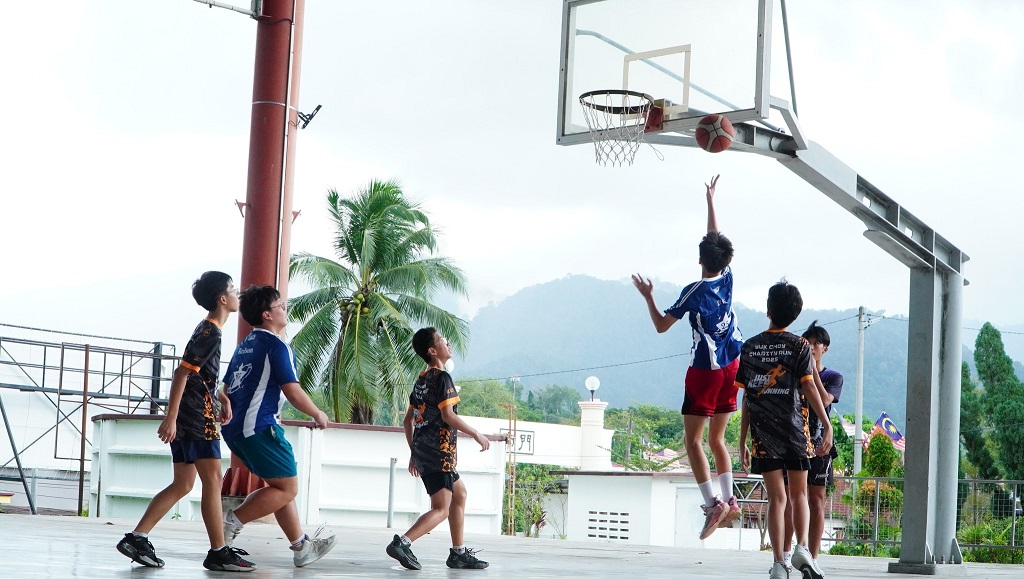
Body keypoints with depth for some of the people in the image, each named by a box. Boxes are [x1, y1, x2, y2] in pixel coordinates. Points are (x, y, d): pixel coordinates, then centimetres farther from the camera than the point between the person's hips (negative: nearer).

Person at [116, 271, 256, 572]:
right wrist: (171, 417, -23)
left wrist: (224, 399, 26)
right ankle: (218, 552, -5)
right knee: (213, 480, -7)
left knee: (182, 484, 9)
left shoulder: (209, 330, 18)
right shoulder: (210, 333, -14)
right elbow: (182, 372, -20)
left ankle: (136, 538, 6)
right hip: (197, 417, -10)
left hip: (188, 418, 10)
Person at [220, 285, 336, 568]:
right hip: (259, 427, -10)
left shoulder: (245, 345, 18)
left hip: (236, 428, 10)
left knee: (281, 486, 15)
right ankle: (233, 520, -10)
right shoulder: (276, 345, -9)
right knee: (288, 487, -4)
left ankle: (301, 546, 16)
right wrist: (318, 414, 0)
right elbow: (292, 390, -14)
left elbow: (227, 388, 21)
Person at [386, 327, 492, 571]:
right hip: (439, 452, -10)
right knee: (441, 509, -10)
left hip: (422, 450, 10)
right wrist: (476, 434, -9)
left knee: (459, 493, 21)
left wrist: (414, 453, 24)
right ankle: (402, 543, -24)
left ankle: (458, 553, 22)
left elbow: (408, 420, 18)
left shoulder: (422, 380, 16)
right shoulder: (442, 377, -11)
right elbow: (448, 415, -19)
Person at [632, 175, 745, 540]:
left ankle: (713, 503, -16)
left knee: (693, 440, -3)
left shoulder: (694, 292, -13)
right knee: (717, 438, 15)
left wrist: (647, 296, 6)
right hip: (731, 367, 6)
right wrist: (711, 201, 27)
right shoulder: (727, 279, 2)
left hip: (705, 370, -6)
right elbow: (716, 240, 18)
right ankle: (730, 500, 8)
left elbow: (661, 326, -6)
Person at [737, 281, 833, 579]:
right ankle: (801, 547, -8)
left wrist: (743, 441, 9)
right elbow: (809, 388, -11)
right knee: (798, 494, 12)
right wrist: (827, 425, -13)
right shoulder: (799, 346, -1)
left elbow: (746, 398, 5)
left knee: (776, 497, 4)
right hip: (795, 431, -1)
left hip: (763, 433, 1)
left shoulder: (749, 347, 5)